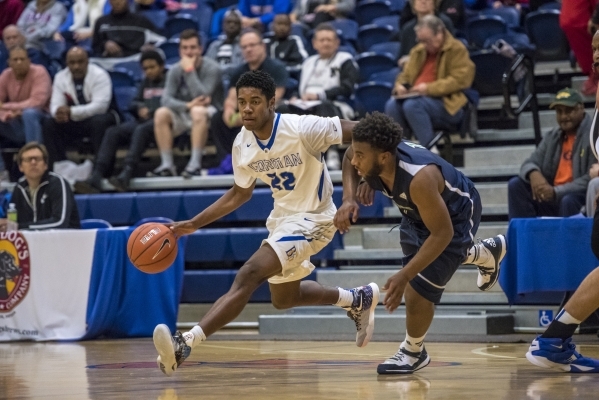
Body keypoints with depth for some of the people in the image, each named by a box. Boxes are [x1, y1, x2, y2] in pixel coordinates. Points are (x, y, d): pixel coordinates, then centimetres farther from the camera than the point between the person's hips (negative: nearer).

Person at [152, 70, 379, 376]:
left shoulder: (302, 129, -25)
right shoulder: (242, 144, -5)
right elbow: (240, 193, 11)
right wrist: (194, 224, 6)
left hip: (312, 218, -8)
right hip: (282, 217, 8)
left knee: (249, 275, -25)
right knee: (283, 298, 25)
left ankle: (186, 343, -33)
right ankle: (358, 300, 45)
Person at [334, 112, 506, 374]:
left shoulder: (419, 178, -46)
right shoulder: (370, 161, -28)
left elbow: (442, 234, -36)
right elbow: (350, 163, 0)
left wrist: (404, 276, -40)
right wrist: (349, 199, -19)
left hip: (456, 215, -7)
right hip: (418, 211, 8)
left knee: (419, 287, -11)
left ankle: (413, 352, 18)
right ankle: (486, 254, 55)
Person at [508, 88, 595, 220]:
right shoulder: (552, 136, 15)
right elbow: (530, 163, 10)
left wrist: (556, 192, -26)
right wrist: (533, 174, -18)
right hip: (552, 199, 7)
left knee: (569, 200, -38)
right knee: (516, 185, -6)